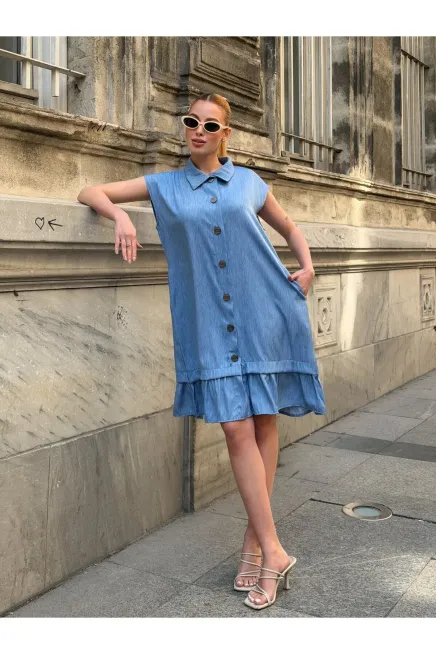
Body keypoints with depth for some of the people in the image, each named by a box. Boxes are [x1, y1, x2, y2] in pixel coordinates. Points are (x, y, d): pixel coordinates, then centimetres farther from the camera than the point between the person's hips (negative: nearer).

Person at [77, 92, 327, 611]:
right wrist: (120, 215, -9)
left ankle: (254, 542, 17)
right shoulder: (165, 186, 12)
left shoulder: (248, 181, 12)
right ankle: (273, 553, 1)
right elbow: (90, 193, 12)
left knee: (264, 424, 3)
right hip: (209, 325, 0)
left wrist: (307, 266, 7)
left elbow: (289, 228, 25)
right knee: (236, 429, -7)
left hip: (262, 316, 1)